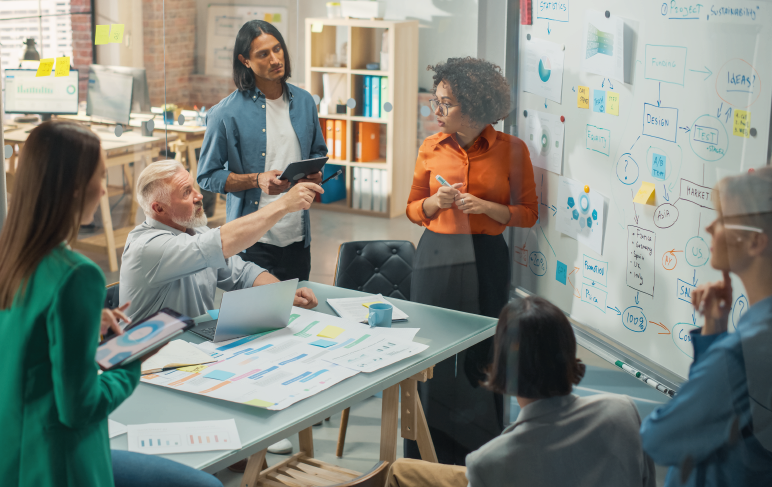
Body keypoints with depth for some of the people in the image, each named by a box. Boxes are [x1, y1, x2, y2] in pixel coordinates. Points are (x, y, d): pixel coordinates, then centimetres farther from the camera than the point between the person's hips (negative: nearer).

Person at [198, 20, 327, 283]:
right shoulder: (227, 113, -9)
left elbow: (318, 152, 20)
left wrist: (315, 173, -3)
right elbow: (208, 176, -6)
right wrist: (257, 180, -19)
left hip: (298, 237, 5)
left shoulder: (304, 101, 6)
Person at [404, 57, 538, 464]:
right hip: (436, 257, 2)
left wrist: (488, 207, -14)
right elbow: (414, 209, 13)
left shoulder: (511, 149, -3)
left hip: (485, 260, -2)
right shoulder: (431, 148, 4)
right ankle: (430, 458, 15)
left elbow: (528, 213, 2)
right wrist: (437, 201, -8)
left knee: (481, 358, 1)